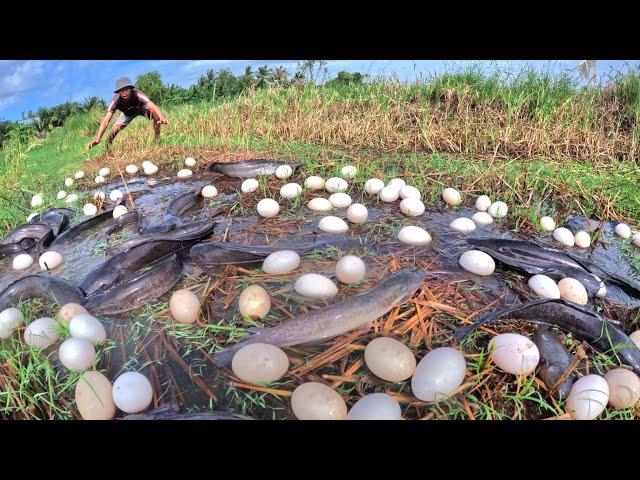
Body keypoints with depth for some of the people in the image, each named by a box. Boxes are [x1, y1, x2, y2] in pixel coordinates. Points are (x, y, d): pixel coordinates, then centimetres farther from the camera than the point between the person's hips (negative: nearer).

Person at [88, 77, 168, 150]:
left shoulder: (137, 94, -41)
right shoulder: (116, 101, -35)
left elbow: (152, 106, -56)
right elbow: (106, 120, -39)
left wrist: (162, 118, -78)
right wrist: (97, 138, -51)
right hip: (127, 112, 2)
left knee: (155, 114, -33)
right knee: (115, 130, -14)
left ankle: (156, 141, -17)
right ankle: (107, 148, 14)